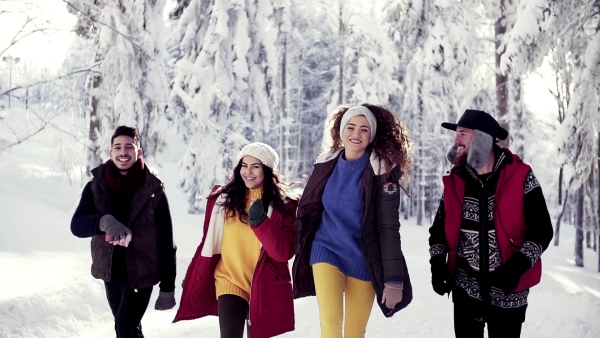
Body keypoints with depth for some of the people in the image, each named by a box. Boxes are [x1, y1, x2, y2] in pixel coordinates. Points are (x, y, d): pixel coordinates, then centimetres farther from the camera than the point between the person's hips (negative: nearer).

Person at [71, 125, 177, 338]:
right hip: (111, 272, 4)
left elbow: (165, 241, -8)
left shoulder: (153, 189, -10)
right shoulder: (95, 187, -2)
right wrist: (104, 221, -36)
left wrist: (167, 287, -9)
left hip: (141, 273, -4)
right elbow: (76, 225, -14)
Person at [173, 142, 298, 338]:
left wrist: (260, 221, -26)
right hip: (230, 280, 0)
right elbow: (209, 243, 7)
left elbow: (284, 252, -14)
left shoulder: (283, 206, -4)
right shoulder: (223, 198, 1)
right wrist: (195, 284, 9)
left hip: (265, 286, 0)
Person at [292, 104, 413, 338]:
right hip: (326, 251, 2)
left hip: (362, 259, -2)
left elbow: (389, 227, -14)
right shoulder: (326, 164, 0)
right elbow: (307, 211, 9)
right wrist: (301, 258, 12)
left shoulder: (382, 172, -11)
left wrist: (393, 279, -18)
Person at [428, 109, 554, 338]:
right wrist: (437, 263, -2)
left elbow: (542, 230, -7)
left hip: (508, 290, -3)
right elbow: (440, 227, 13)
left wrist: (517, 266, -18)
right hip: (465, 287, 3)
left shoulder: (520, 177, -8)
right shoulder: (455, 181, 2)